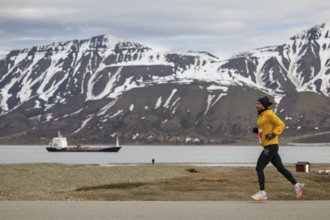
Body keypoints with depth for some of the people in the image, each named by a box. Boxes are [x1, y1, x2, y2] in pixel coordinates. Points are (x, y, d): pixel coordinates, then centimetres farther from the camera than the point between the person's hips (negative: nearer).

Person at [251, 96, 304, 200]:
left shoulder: (269, 114, -12)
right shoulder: (262, 116, 16)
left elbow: (281, 125, -15)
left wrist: (273, 134, -26)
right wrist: (256, 130, 8)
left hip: (271, 146, -10)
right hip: (269, 146, 10)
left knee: (259, 168, -9)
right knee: (280, 168, 12)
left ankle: (262, 193, -5)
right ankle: (297, 185, 17)